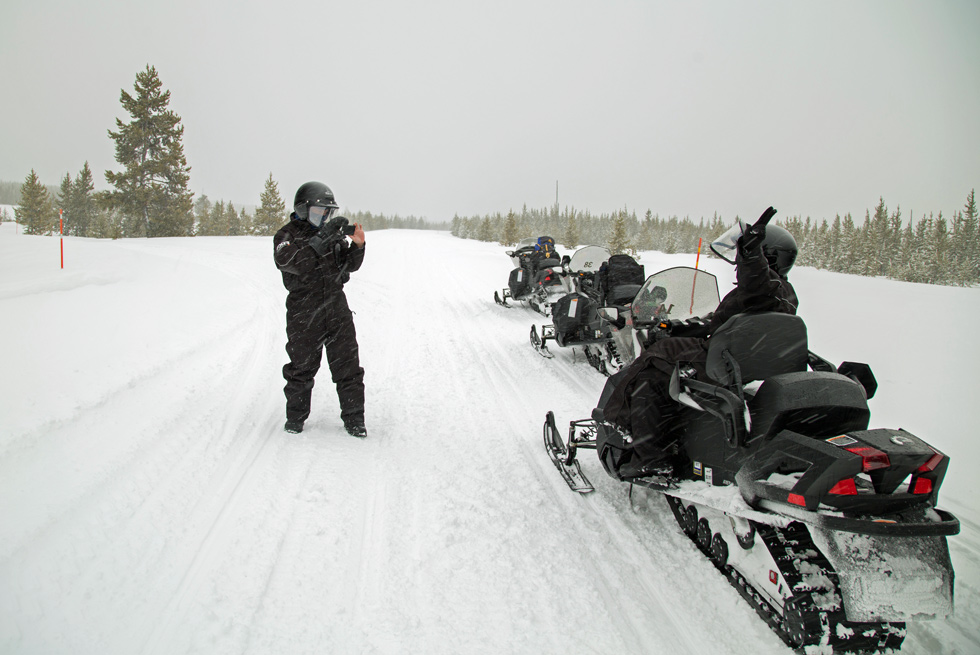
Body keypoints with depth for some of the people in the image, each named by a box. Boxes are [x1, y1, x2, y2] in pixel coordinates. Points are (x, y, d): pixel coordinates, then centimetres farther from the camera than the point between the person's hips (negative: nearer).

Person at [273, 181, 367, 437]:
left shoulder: (333, 233, 11)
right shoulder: (287, 235, -3)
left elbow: (350, 265, 11)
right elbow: (291, 263, -22)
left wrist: (357, 246, -10)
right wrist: (321, 238, -27)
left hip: (337, 306, 4)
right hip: (304, 312, -3)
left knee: (347, 365, 2)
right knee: (301, 367, 7)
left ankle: (353, 418, 11)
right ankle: (295, 417, 25)